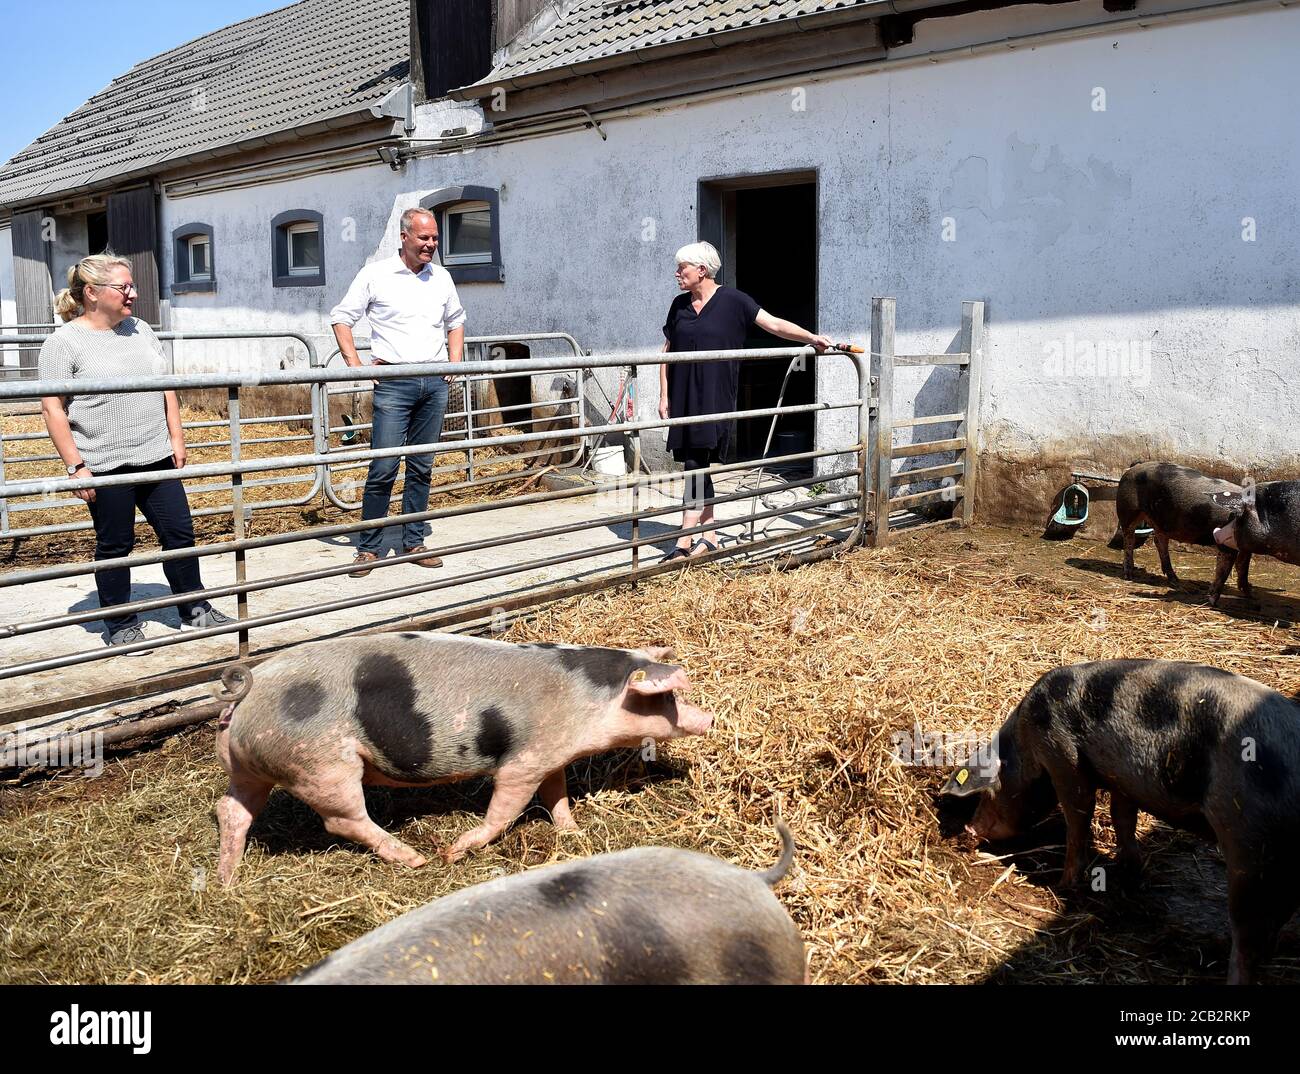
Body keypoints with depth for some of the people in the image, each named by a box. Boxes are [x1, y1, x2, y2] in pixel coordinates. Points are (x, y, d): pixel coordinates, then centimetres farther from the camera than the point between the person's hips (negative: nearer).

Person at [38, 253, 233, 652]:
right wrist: (75, 466, -14)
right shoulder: (64, 342, -8)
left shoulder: (140, 330, 9)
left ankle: (194, 610, 22)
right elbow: (53, 410, -10)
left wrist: (176, 438, 9)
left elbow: (165, 389, 15)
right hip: (105, 466, -5)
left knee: (179, 532, 8)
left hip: (156, 457, 6)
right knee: (114, 545, 6)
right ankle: (121, 625, 20)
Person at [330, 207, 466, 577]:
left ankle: (414, 542, 17)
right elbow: (341, 317, 3)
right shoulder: (375, 274, 0)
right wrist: (355, 365, -6)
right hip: (393, 383, -4)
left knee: (422, 468, 9)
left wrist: (455, 362, 13)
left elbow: (456, 321, 26)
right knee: (383, 468, -8)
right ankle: (369, 548, 2)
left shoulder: (441, 277, 12)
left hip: (435, 382, 4)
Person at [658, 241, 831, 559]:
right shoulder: (679, 305, 12)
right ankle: (709, 536, 16)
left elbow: (774, 324, -4)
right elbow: (667, 352, 14)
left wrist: (812, 337, -15)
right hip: (684, 398, 5)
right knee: (698, 466, 7)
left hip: (714, 398, -5)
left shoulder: (732, 300, -2)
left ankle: (684, 541, -12)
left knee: (696, 464, -12)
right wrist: (664, 396, 9)